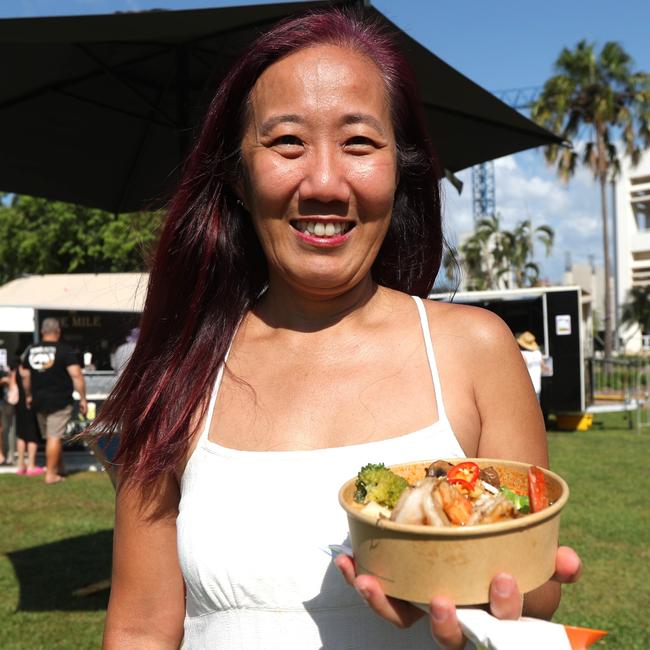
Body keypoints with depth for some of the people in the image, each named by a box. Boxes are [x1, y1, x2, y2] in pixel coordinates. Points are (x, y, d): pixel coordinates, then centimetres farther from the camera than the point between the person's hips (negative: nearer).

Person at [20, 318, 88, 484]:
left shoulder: (31, 350, 7)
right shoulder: (64, 350, -10)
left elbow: (24, 375, 15)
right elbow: (76, 375, -17)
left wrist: (29, 395, 28)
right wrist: (83, 398, -11)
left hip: (39, 401, 6)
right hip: (59, 401, -5)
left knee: (51, 437, 17)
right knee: (55, 437, -2)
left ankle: (58, 468, 28)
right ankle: (50, 474, 0)